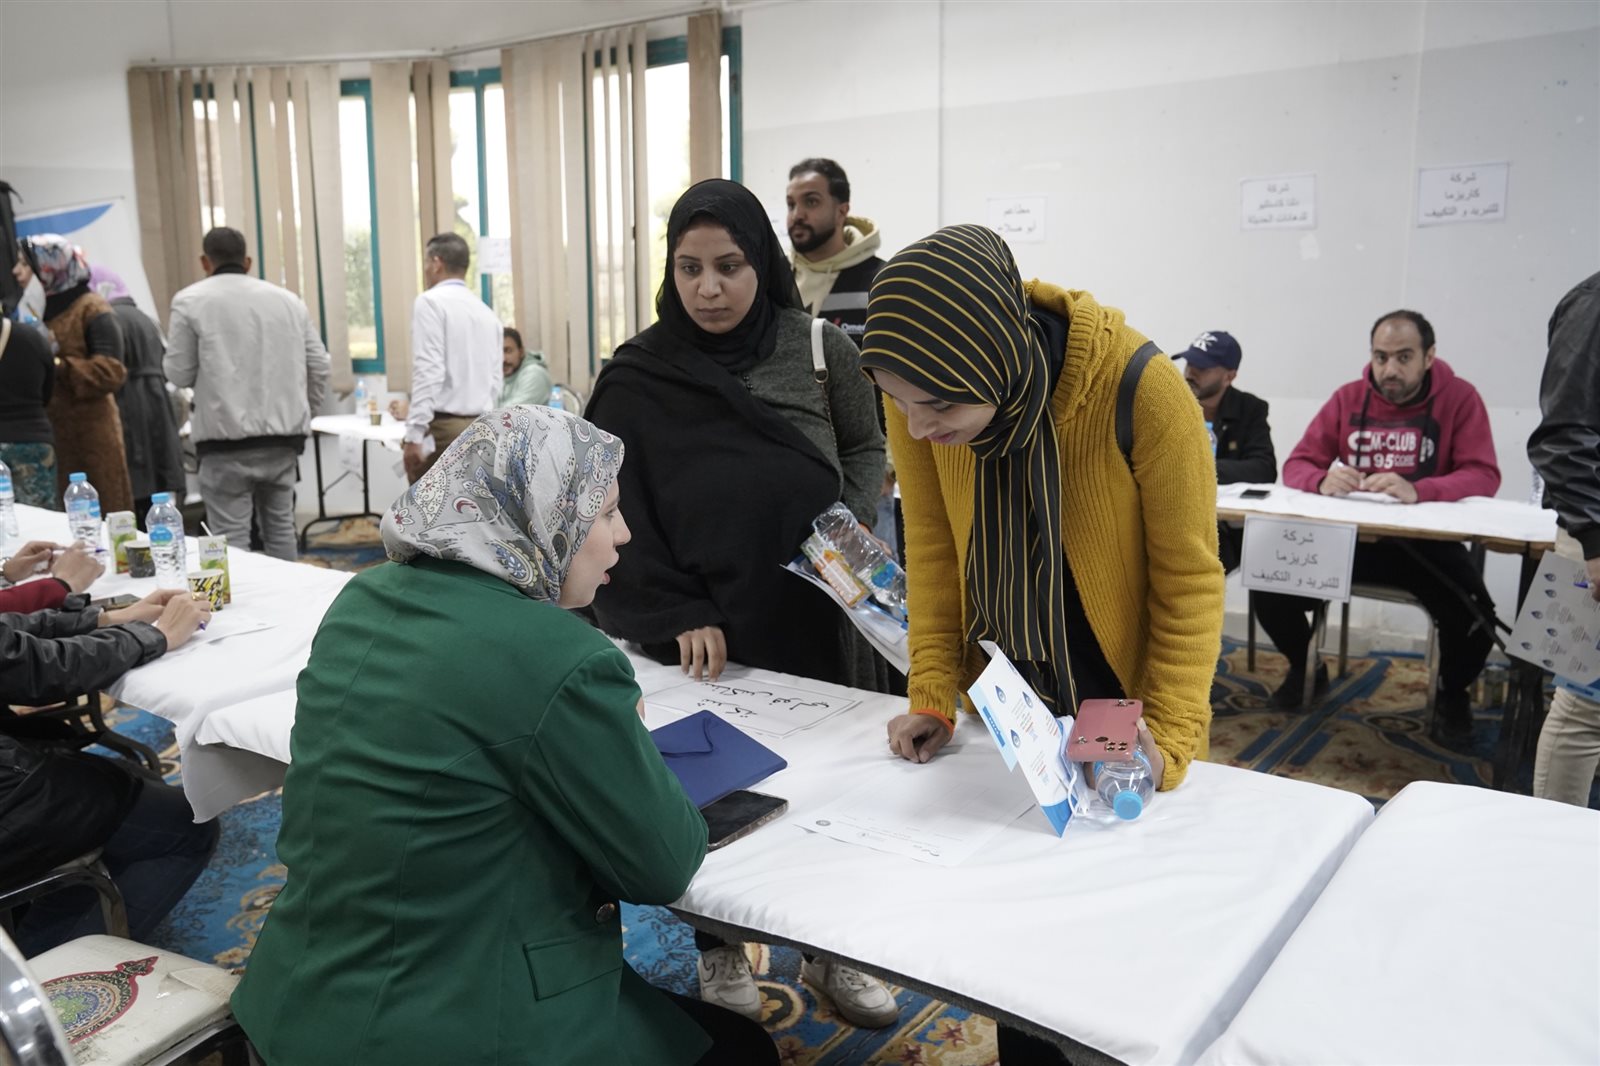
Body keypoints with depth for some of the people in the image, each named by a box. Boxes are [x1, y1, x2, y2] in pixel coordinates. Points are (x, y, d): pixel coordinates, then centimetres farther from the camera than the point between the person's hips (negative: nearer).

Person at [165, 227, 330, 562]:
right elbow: (319, 366, 9)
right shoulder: (287, 299, 11)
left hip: (227, 439, -4)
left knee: (231, 539, 0)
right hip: (283, 436, 4)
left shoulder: (190, 300, -1)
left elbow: (179, 374, 0)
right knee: (280, 528, 14)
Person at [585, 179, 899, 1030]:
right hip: (705, 640, -1)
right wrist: (678, 617, -12)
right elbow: (618, 519, -4)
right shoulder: (636, 378, -6)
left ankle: (832, 950, 37)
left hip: (818, 619, 2)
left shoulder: (820, 349, -5)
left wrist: (855, 517, -10)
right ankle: (718, 949, 37)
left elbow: (867, 449, 9)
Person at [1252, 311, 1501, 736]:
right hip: (1351, 537, 2)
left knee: (1475, 618, -27)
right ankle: (1305, 667, 16)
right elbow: (1296, 465, 0)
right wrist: (1323, 480, -26)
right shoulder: (1348, 398, 1)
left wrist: (1417, 490, -34)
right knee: (1271, 592, -18)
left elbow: (1484, 476, -15)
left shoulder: (1459, 398, -6)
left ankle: (1452, 693, 10)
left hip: (1426, 544, -2)